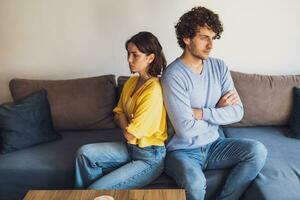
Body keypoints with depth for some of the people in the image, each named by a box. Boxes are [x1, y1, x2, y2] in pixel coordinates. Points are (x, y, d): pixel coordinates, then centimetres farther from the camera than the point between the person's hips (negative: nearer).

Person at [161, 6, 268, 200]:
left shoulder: (219, 66, 0)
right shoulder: (173, 75, -19)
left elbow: (237, 112, -6)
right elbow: (185, 129, -24)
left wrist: (201, 113, -18)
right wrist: (218, 111, -9)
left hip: (213, 145, 6)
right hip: (183, 150, -5)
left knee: (258, 151, -16)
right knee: (194, 182, -34)